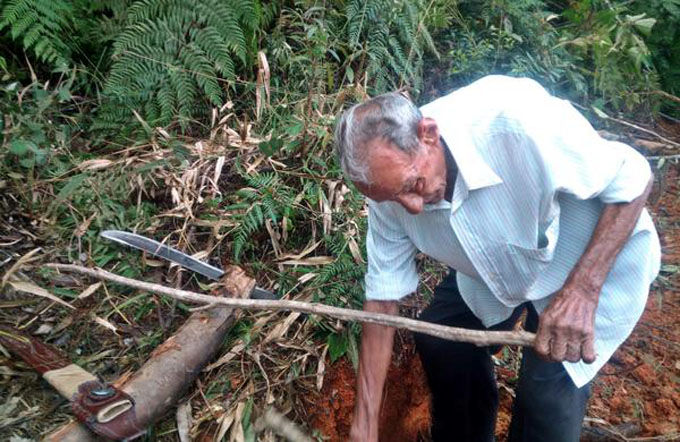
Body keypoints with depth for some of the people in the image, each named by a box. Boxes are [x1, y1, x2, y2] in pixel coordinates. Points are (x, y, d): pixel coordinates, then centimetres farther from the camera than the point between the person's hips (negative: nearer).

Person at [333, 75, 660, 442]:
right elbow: (383, 296, -14)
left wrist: (580, 291, -36)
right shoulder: (389, 178, -20)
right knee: (438, 338, 0)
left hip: (594, 260, -4)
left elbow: (633, 177, -24)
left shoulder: (515, 123, -39)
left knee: (548, 386, -15)